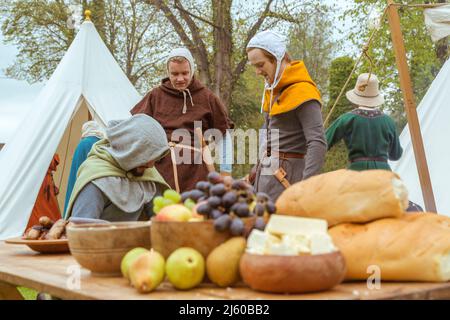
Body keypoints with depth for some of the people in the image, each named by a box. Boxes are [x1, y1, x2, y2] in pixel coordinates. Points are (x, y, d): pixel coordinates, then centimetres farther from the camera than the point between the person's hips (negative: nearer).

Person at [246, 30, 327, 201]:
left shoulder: (302, 91, -14)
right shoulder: (273, 89, 13)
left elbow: (318, 143, -22)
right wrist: (257, 170, 23)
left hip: (287, 174, -8)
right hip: (267, 171, 8)